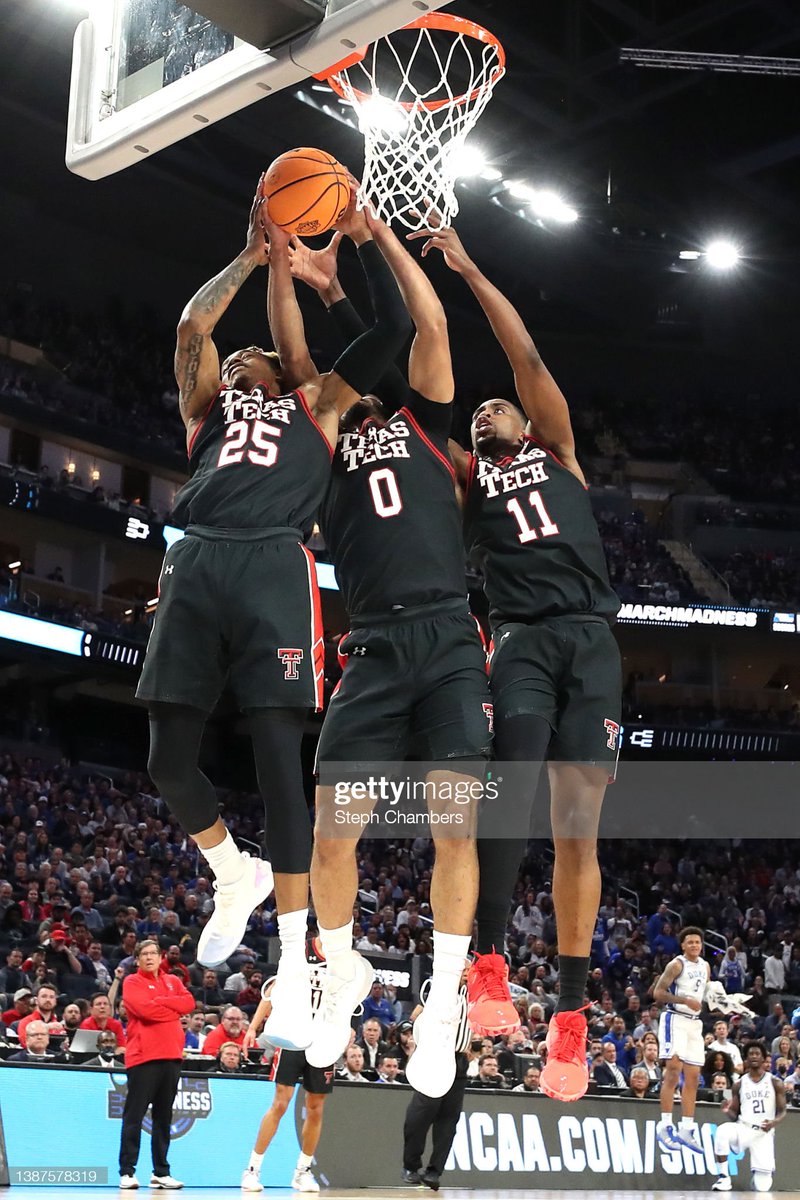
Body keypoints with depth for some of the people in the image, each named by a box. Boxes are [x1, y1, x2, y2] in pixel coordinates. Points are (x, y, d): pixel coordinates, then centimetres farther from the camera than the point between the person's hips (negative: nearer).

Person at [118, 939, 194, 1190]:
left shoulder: (173, 981, 18)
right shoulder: (132, 982, 3)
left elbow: (189, 1002, 1)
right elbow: (145, 1008, -14)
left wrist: (159, 1001, -7)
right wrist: (173, 1009, -3)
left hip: (171, 1056, 5)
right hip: (143, 1056, -5)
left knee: (164, 1117, 9)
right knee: (134, 1116, -6)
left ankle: (161, 1172, 13)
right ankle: (127, 1172, -4)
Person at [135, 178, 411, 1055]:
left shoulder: (313, 406, 28)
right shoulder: (207, 400, 29)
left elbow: (391, 332, 24)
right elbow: (192, 326, 12)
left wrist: (363, 242, 23)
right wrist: (251, 256, 18)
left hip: (274, 567, -2)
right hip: (196, 563, 2)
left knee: (278, 758, -12)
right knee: (169, 760, -3)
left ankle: (293, 967, -10)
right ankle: (237, 877, 26)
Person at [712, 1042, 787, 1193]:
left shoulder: (775, 1083, 4)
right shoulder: (739, 1084, 7)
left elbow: (782, 1111, 2)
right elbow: (734, 1116, 9)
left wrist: (774, 1122, -21)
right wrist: (728, 1111, -15)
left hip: (764, 1133, -1)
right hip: (744, 1128, 1)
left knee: (762, 1187, -6)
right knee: (722, 1131, -36)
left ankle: (765, 1170, 32)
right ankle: (724, 1177, -25)